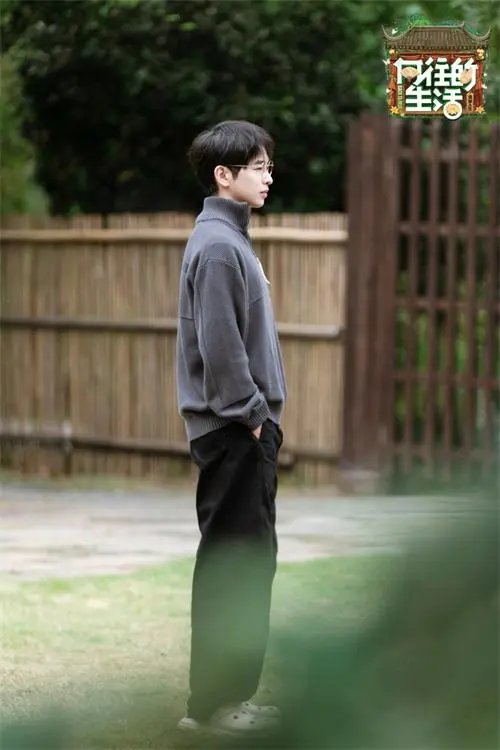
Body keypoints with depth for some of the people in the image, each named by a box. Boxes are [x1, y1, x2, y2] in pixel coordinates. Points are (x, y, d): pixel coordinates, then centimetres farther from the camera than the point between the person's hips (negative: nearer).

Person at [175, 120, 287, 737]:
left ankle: (227, 692, 18)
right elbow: (218, 344, -21)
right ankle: (214, 702, -4)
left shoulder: (229, 240, 16)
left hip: (243, 430, 10)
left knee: (251, 558, 13)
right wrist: (251, 413, -15)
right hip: (233, 430, -10)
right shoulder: (217, 246, -15)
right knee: (234, 560, -7)